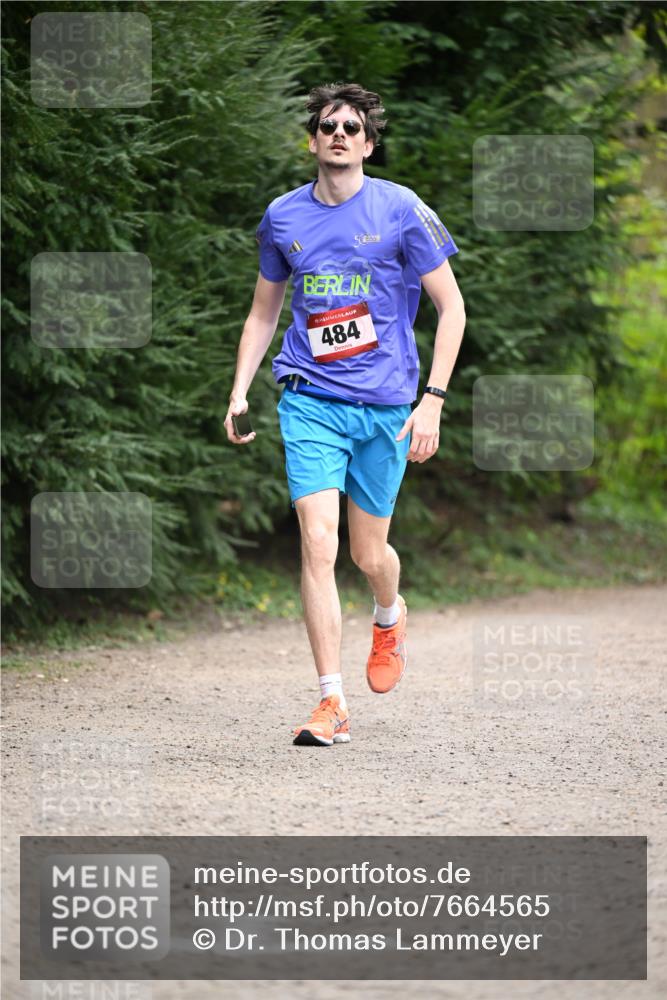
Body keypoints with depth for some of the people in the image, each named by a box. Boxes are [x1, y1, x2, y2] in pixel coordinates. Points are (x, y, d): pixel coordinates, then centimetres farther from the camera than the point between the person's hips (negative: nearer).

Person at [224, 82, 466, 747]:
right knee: (317, 544, -13)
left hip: (385, 405, -1)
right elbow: (263, 313, 20)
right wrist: (240, 392, 10)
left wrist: (432, 401, -7)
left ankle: (388, 617, 45)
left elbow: (451, 306, 0)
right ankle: (332, 704, -9)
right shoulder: (283, 217, 6)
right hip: (309, 399, 1)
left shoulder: (399, 210, -3)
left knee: (369, 555, 8)